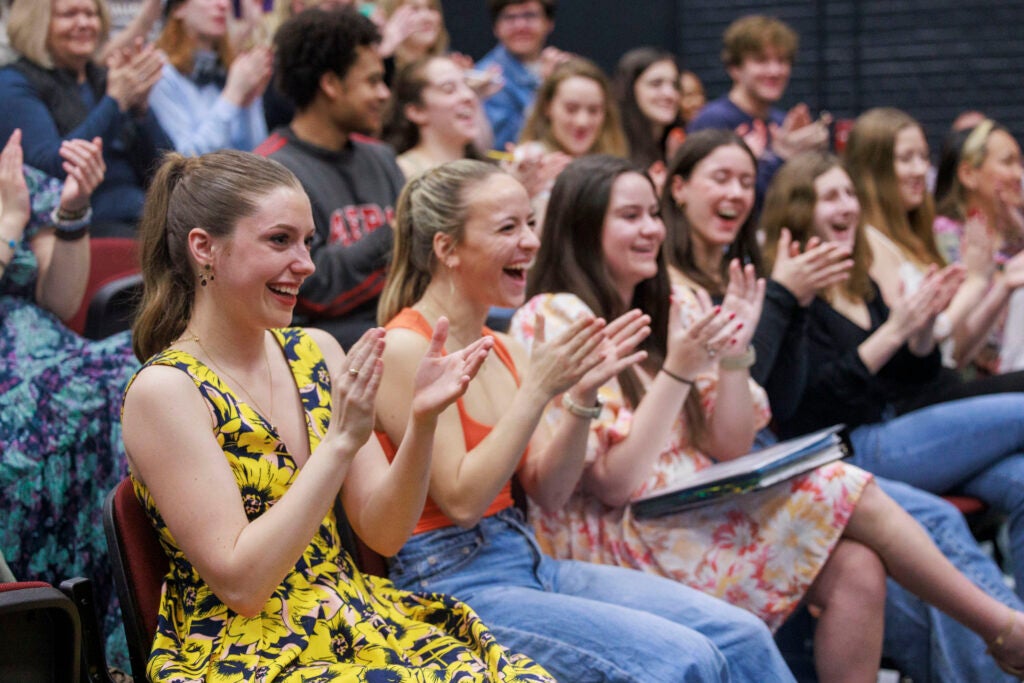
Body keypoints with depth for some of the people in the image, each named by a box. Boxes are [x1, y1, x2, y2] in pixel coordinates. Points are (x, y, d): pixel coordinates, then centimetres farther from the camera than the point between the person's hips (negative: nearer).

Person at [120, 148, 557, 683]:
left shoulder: (315, 352, 7)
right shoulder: (163, 391, -11)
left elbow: (383, 534, 5)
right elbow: (241, 583, -17)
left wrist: (422, 421, -12)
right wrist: (341, 441, -22)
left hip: (355, 624, 6)